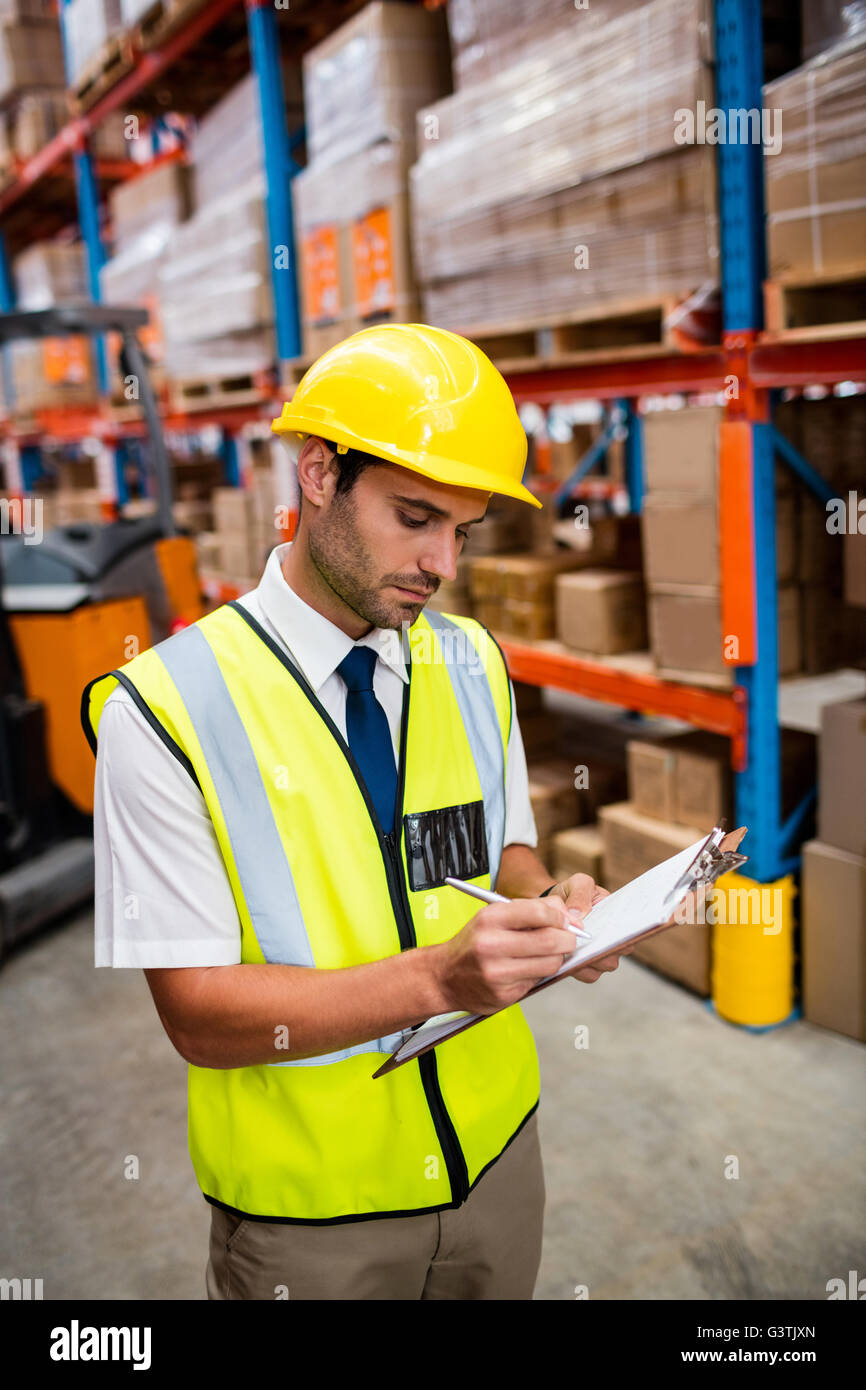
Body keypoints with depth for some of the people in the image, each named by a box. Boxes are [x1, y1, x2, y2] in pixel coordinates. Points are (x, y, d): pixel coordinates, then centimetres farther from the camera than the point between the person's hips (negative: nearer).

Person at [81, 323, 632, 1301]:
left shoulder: (474, 664, -3)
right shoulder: (164, 708, -20)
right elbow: (198, 1014, -20)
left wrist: (546, 902, -14)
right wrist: (437, 977, -31)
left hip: (497, 1150, 5)